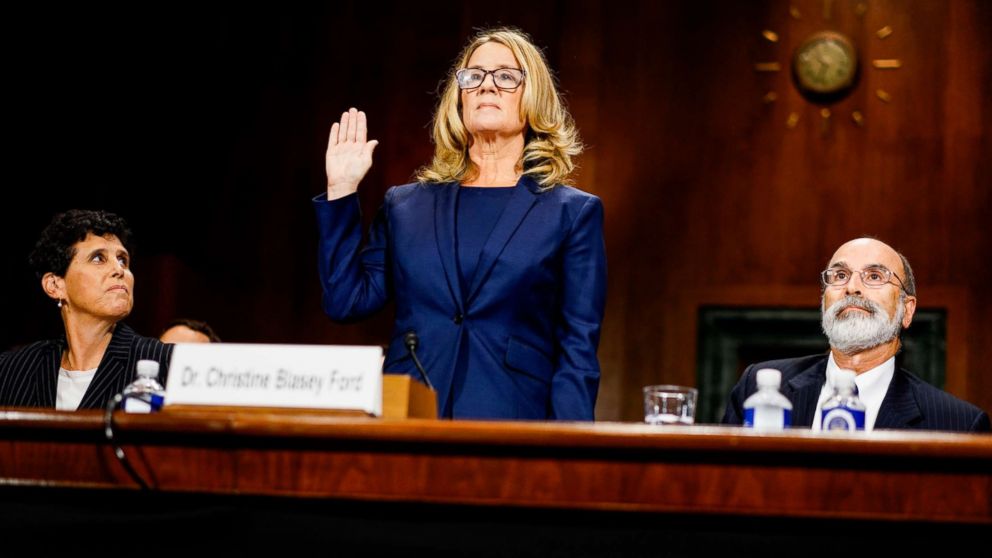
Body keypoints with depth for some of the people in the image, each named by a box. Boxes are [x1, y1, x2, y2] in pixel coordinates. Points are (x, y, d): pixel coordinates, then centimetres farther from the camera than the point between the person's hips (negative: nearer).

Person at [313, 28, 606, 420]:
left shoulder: (573, 212, 7)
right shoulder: (405, 205, 15)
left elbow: (578, 351, 2)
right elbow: (346, 302, 8)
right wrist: (341, 193, 6)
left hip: (510, 423, -2)